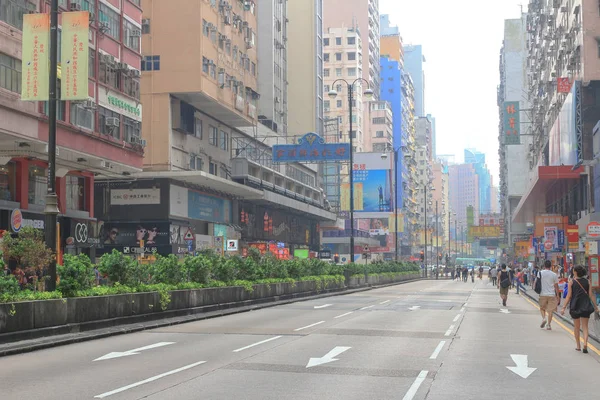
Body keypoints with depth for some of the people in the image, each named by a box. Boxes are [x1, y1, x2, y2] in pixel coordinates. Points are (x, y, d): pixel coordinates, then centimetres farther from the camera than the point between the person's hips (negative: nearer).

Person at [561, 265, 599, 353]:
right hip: (585, 306, 1)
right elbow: (591, 295, 0)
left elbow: (569, 296, -6)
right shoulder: (587, 282, 2)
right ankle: (585, 343, -14)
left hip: (575, 306, -1)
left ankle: (578, 346, 17)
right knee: (585, 326, 6)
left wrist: (564, 307, -4)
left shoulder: (571, 282, -3)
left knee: (576, 327, 13)